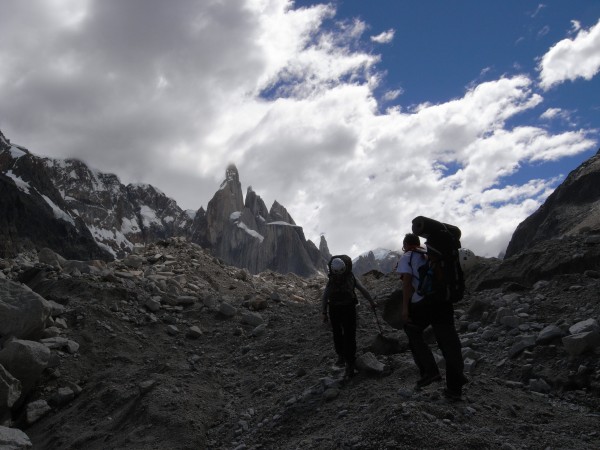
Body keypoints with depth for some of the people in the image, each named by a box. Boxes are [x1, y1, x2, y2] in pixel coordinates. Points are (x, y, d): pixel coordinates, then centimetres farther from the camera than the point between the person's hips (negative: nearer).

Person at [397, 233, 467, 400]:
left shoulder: (407, 257, 4)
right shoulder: (431, 255, 19)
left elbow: (407, 282, -7)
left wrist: (405, 307, -8)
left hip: (422, 303, -5)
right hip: (443, 301, 5)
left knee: (413, 334, 18)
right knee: (448, 341, 6)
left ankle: (429, 371, 5)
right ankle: (454, 388, 8)